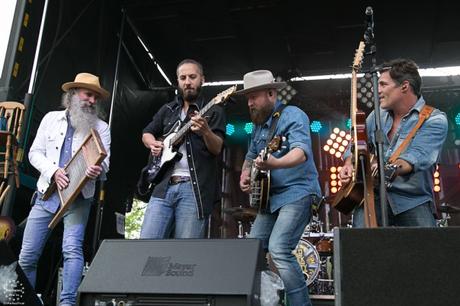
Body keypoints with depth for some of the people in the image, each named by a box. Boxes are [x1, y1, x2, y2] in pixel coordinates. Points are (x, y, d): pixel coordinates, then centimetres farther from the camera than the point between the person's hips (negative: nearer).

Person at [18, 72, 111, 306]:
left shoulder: (101, 127, 7)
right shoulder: (51, 118, 12)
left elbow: (104, 160, -3)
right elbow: (35, 152, 8)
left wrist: (97, 169, -28)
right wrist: (53, 171, -10)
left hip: (78, 197, -2)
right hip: (47, 193, 2)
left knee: (72, 248, -19)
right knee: (27, 255, 2)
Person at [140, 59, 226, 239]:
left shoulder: (214, 111, 5)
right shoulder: (167, 110, 19)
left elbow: (217, 148, -7)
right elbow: (146, 133, 28)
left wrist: (205, 131, -29)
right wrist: (153, 144, 4)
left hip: (195, 188, -4)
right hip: (163, 185, 4)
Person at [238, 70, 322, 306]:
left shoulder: (293, 115, -10)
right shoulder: (258, 125, 15)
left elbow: (301, 152, -27)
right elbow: (250, 156, 25)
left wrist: (274, 164, -46)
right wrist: (245, 175, 3)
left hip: (297, 193, -8)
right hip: (270, 197, 8)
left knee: (278, 249, -22)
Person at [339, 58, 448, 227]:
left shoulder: (434, 120, -6)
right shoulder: (377, 115, 12)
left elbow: (417, 159, -20)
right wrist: (349, 165, -1)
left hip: (413, 201, -3)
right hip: (374, 196, 3)